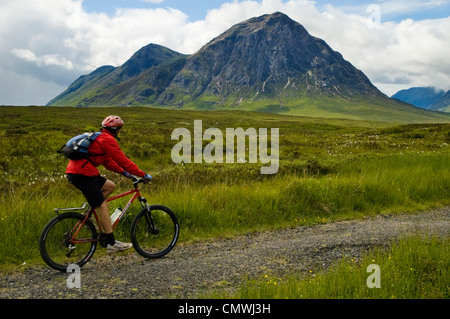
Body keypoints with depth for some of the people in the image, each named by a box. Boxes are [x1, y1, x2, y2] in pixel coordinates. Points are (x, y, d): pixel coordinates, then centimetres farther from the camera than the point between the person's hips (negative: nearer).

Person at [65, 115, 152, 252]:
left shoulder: (99, 138, 23)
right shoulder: (107, 139, -9)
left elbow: (107, 160, 28)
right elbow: (122, 160, -10)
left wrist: (123, 172, 24)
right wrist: (143, 175, -4)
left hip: (74, 171, 10)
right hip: (82, 174, -10)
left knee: (110, 186, 17)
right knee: (103, 206, -5)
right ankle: (111, 243, -1)